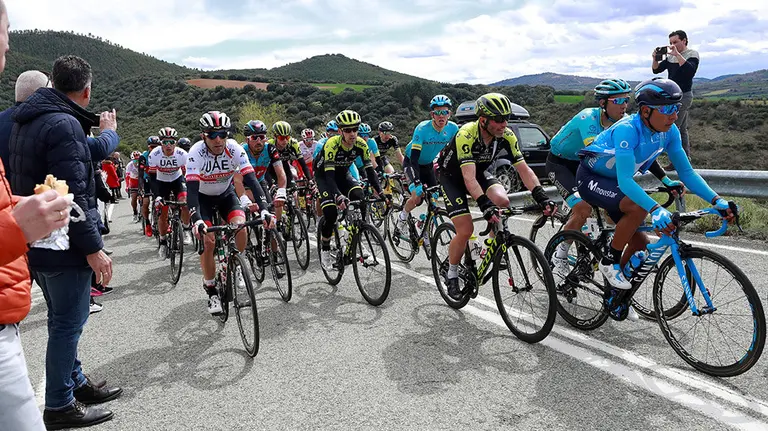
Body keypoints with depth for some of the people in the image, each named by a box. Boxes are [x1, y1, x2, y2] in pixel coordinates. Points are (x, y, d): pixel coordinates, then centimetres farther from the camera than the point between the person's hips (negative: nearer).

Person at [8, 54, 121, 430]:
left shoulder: (27, 121, 12)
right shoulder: (65, 125, -20)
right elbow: (73, 195, -25)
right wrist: (93, 248, -22)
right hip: (64, 244, -10)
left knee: (63, 320, 21)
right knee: (68, 323, 3)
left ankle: (76, 383, 36)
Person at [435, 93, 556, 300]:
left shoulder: (506, 136, -20)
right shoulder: (466, 135, -35)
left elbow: (524, 169, -20)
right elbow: (469, 178, -43)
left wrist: (542, 197, -34)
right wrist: (485, 206, -55)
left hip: (479, 172, 5)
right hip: (451, 176, -4)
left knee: (502, 201, -26)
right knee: (466, 230, -16)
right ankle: (451, 274, 9)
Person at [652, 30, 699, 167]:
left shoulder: (692, 54, -9)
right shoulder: (671, 56, 10)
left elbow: (690, 71, -27)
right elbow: (656, 70, 8)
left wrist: (677, 54, -30)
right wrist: (655, 58, -11)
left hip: (684, 95, -8)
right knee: (682, 129, 12)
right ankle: (686, 159, 19)